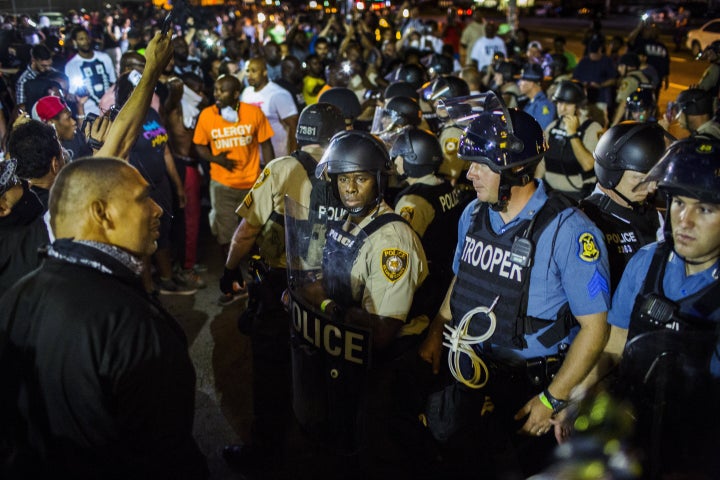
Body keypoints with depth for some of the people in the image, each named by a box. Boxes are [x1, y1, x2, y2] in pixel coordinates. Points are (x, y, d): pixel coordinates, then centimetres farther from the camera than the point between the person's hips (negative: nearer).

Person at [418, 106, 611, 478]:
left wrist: (552, 400, -17)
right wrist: (435, 334, 5)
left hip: (528, 386, -5)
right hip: (470, 372, 6)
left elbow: (594, 326, -18)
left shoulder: (568, 231, -20)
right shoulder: (473, 214, 1)